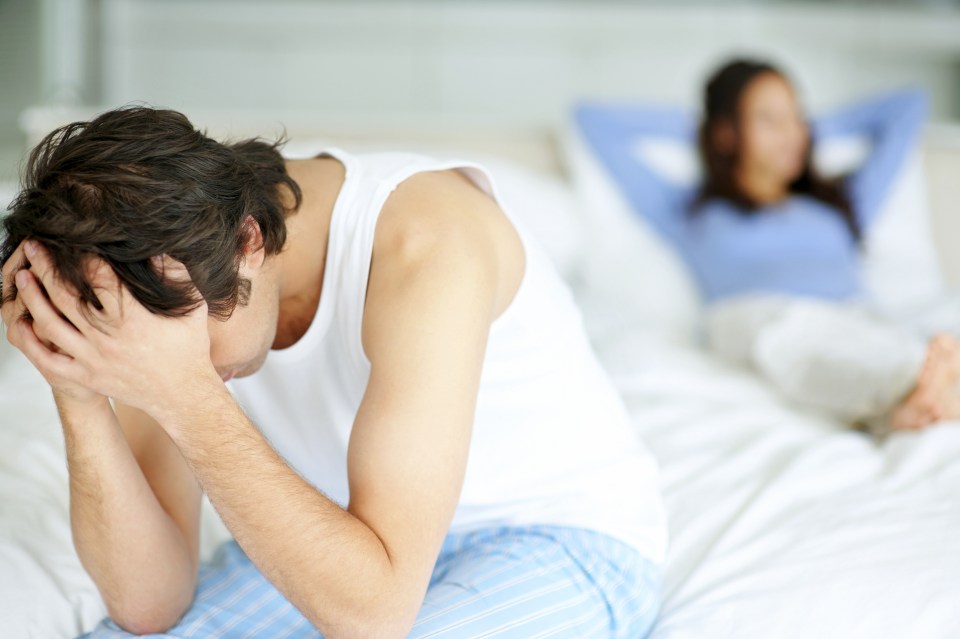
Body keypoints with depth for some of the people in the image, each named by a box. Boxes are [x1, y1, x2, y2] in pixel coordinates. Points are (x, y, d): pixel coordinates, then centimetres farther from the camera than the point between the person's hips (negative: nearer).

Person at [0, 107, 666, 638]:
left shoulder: (424, 246, -32)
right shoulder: (169, 277, -13)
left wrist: (185, 395, -41)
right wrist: (80, 395, -28)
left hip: (567, 542, -5)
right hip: (355, 534, 5)